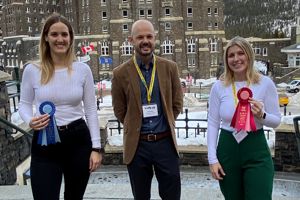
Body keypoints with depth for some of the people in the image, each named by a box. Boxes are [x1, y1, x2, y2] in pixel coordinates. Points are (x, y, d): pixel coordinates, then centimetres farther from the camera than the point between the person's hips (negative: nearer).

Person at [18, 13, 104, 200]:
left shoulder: (83, 69, -2)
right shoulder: (32, 70, -4)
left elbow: (91, 109, 2)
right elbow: (24, 104, 8)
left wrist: (96, 147, -2)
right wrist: (30, 120, -16)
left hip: (78, 140, 2)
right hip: (44, 144, -1)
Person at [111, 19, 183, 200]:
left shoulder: (170, 67, 0)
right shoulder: (121, 73, -4)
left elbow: (177, 104, 9)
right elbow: (120, 111, 5)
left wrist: (165, 125, 7)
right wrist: (135, 128, 9)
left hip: (165, 142, 1)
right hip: (137, 145, -1)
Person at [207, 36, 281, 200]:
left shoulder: (265, 83, -6)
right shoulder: (219, 86, -3)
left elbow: (276, 121, 1)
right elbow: (212, 123, 0)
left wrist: (262, 116, -22)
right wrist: (212, 159, -3)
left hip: (256, 150, -1)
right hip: (227, 150, 2)